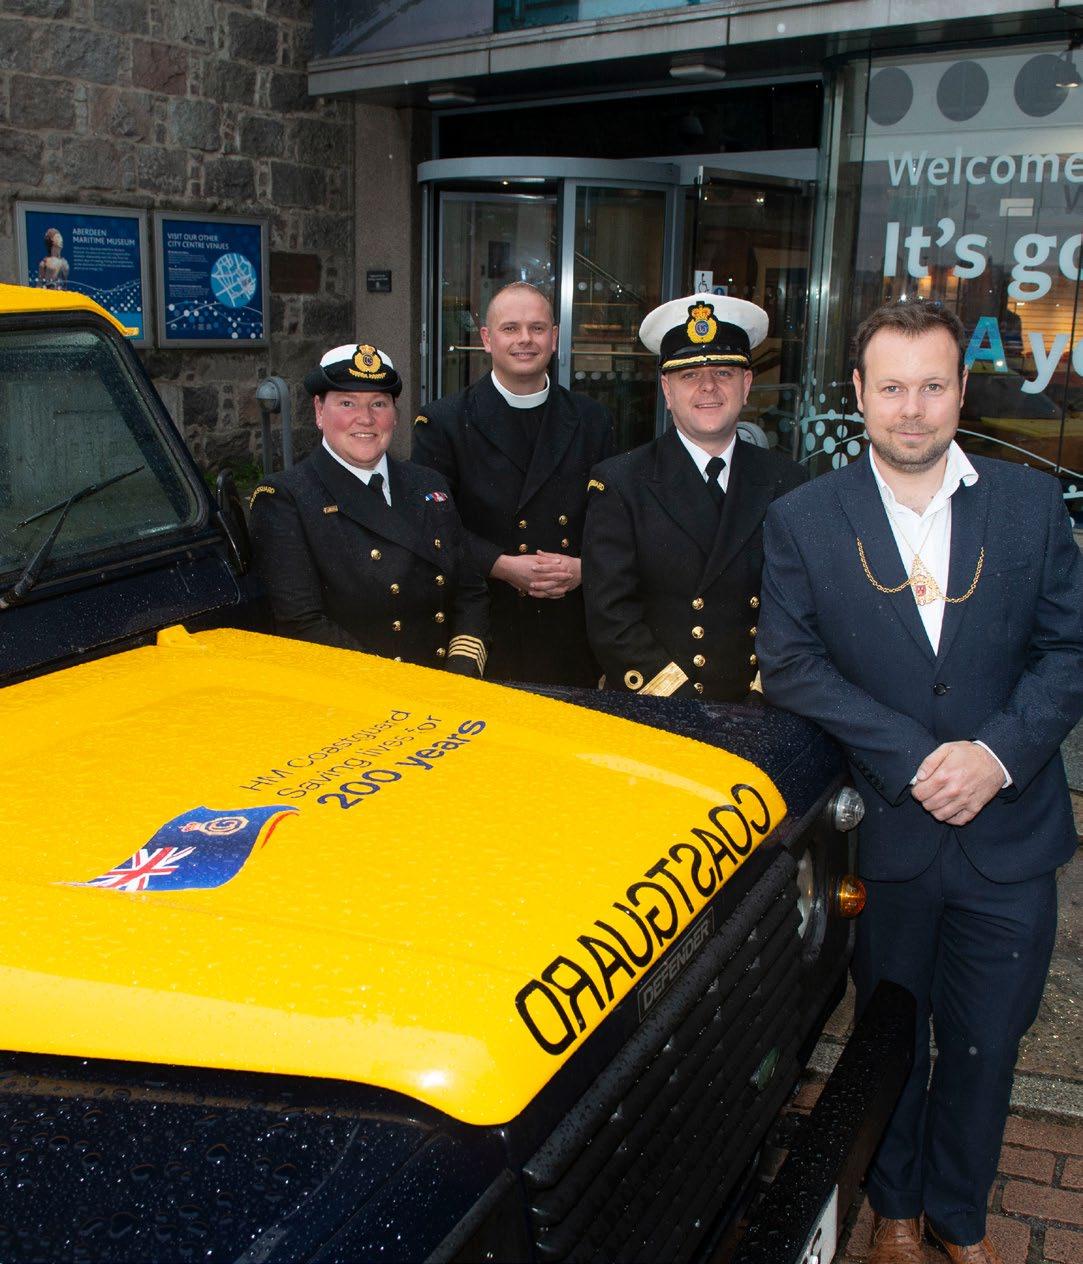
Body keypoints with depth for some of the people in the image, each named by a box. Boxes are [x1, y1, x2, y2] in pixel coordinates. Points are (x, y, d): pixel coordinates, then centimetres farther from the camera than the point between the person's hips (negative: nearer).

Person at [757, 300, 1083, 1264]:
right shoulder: (803, 521, -4)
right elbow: (792, 666, -9)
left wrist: (997, 753, -17)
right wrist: (913, 759, -18)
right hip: (880, 836, -1)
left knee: (985, 1042, 16)